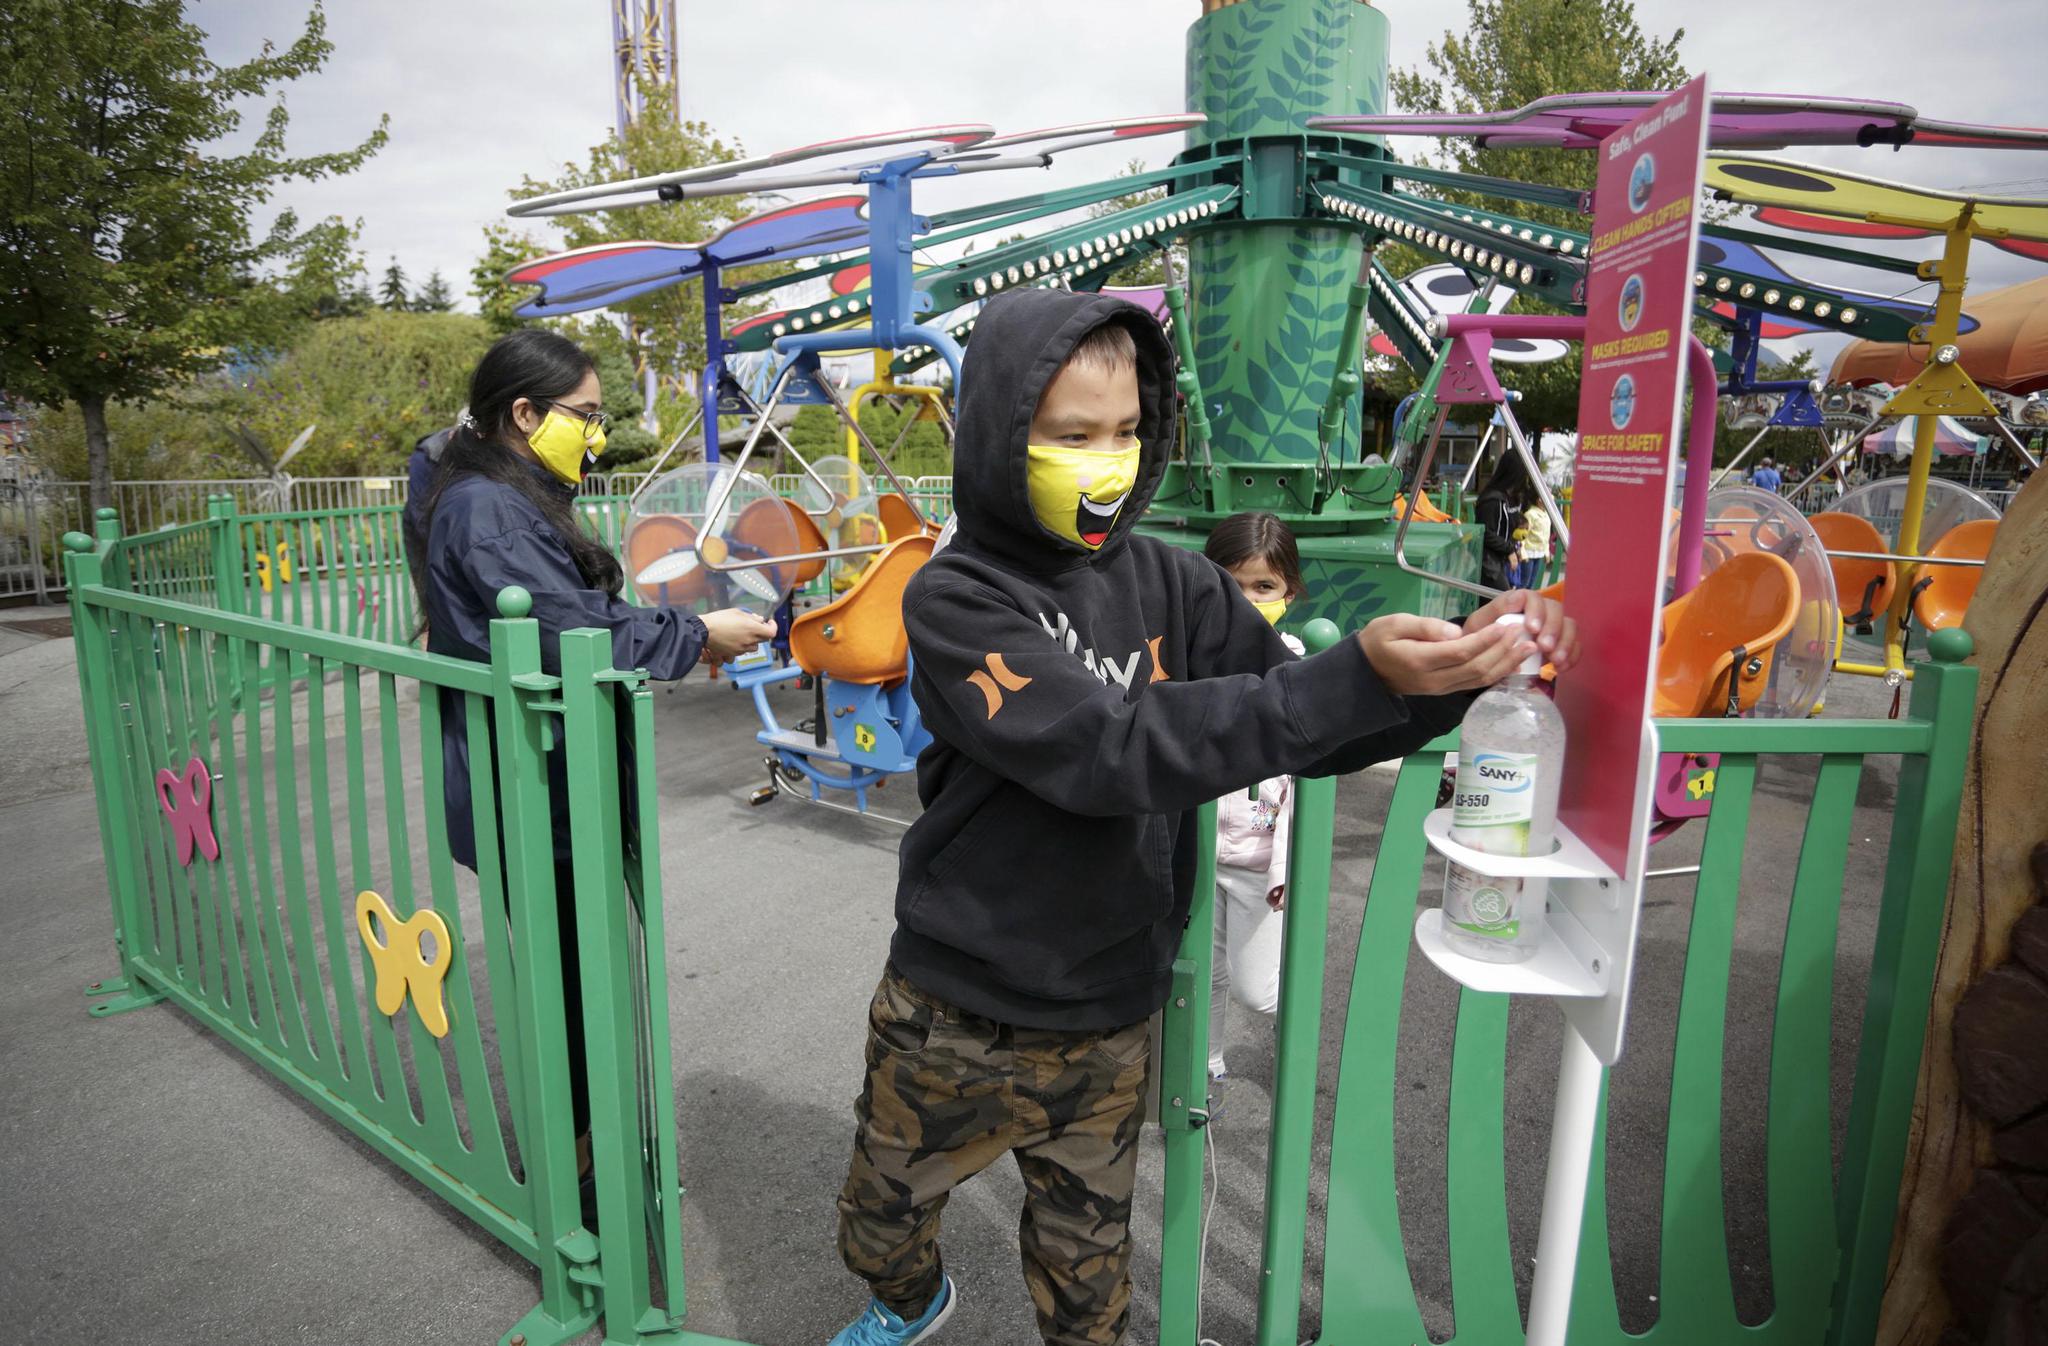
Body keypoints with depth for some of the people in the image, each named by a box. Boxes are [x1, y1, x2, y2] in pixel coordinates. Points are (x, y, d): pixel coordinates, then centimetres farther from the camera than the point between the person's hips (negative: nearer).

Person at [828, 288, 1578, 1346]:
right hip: (951, 1022, -1)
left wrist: (1452, 672, -23)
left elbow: (1313, 736, -4)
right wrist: (1354, 675, -36)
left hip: (1107, 1029, 2)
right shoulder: (954, 599, -17)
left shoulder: (1171, 586, -5)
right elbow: (1108, 751, -30)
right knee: (879, 1230, 23)